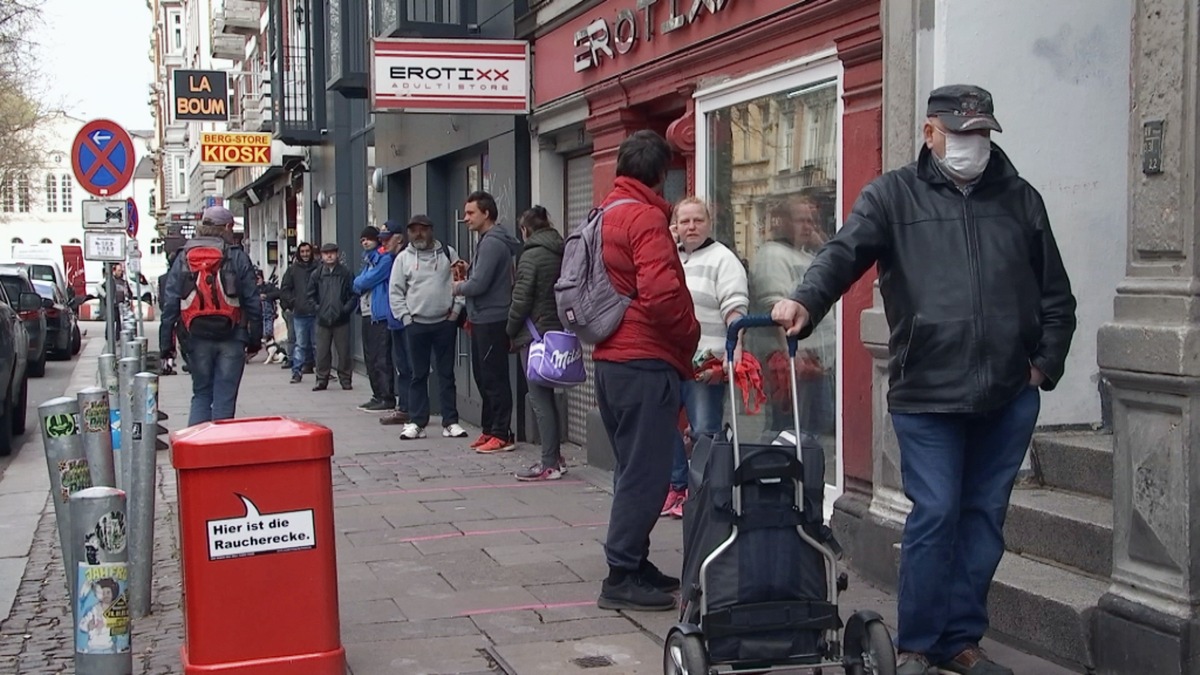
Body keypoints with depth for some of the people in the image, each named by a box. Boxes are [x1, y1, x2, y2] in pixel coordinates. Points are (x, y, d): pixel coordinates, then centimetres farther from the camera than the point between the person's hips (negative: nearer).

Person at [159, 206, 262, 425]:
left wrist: (165, 342, 2)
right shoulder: (237, 258, -2)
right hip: (231, 338, -2)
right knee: (224, 398, 4)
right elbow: (252, 302, -2)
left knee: (201, 394, 15)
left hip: (197, 338, 3)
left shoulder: (183, 257, 5)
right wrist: (255, 339, 6)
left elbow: (170, 303, 1)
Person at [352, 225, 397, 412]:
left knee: (382, 359, -10)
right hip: (368, 314, 10)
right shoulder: (367, 259, 21)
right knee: (370, 359, 12)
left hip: (380, 314, -9)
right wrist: (361, 283, -3)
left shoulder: (385, 259, -8)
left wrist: (359, 282, 5)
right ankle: (378, 396, 19)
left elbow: (366, 281, -13)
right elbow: (358, 285, 16)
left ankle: (388, 399, -9)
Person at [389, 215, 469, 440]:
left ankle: (450, 422, 8)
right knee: (419, 375, 5)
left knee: (446, 373, 5)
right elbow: (395, 292, 4)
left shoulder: (447, 253, 5)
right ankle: (417, 422, 10)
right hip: (417, 324, 0)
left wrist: (457, 308, -3)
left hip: (445, 323, 0)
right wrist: (405, 317, -4)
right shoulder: (403, 258, 5)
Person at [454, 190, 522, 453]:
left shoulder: (492, 243, -16)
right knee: (483, 377, 14)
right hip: (482, 320, 10)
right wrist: (471, 313, 8)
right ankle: (489, 429, 22)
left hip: (492, 321, -10)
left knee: (494, 378, -5)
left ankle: (502, 434, -1)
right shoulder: (486, 241, 16)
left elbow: (479, 284, -21)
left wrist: (458, 287, -2)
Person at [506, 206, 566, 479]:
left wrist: (511, 331, -1)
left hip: (534, 334, -8)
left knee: (540, 399, -4)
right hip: (557, 331, 8)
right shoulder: (560, 254, 9)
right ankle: (554, 457, 19)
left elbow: (521, 300, -14)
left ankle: (549, 464, -3)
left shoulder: (531, 256, -12)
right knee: (547, 397, 15)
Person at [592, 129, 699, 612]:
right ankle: (622, 577, -1)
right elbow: (660, 294, -24)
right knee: (645, 472, -4)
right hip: (645, 362, -10)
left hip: (609, 358, 10)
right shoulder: (646, 218, -13)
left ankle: (632, 564, 24)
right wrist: (690, 337, -7)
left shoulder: (603, 214, 15)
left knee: (634, 468, 17)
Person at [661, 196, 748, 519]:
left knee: (704, 432, -7)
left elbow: (735, 310, -13)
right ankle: (677, 487, 21)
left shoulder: (722, 259, -3)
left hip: (704, 364, -7)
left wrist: (733, 352, -25)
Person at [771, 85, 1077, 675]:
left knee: (984, 517, 9)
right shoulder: (893, 195, 4)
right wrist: (806, 300, -30)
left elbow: (1055, 294, 18)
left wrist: (1047, 362, 8)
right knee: (934, 515, -5)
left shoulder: (1020, 199, 14)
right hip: (927, 394, -4)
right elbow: (844, 252, -12)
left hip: (1009, 395, 4)